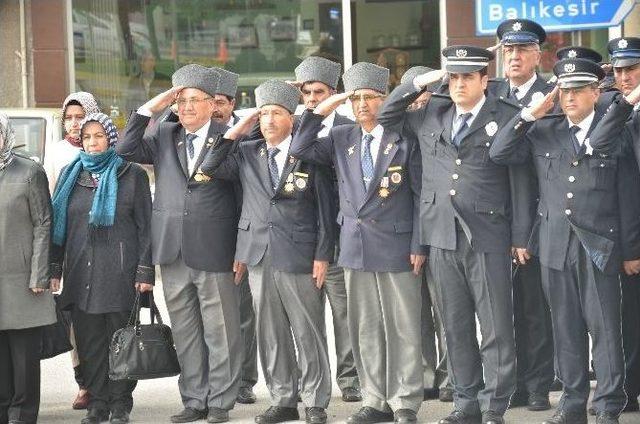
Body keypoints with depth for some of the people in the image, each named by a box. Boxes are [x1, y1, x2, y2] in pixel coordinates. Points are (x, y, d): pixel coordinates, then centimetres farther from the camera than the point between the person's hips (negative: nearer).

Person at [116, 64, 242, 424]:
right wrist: (149, 109, -5)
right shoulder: (164, 136, 12)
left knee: (221, 333, 1)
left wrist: (242, 251, -5)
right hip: (173, 251, 4)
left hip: (214, 252, -4)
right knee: (185, 333, 10)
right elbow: (126, 150, 1)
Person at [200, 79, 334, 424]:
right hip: (258, 257, 4)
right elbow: (209, 169, 2)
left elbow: (325, 210, 0)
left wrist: (322, 255, -5)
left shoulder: (309, 155, 0)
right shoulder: (246, 154, 11)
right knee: (271, 334, 9)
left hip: (299, 258, -4)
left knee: (308, 333, -1)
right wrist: (235, 133, 0)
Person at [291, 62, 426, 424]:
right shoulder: (341, 139, 10)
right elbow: (300, 151, 3)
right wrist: (320, 112, -4)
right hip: (356, 245, 4)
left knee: (403, 328, -1)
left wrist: (419, 246, -8)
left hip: (397, 245, -4)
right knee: (365, 329, 9)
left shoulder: (405, 138, -2)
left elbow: (421, 195, -3)